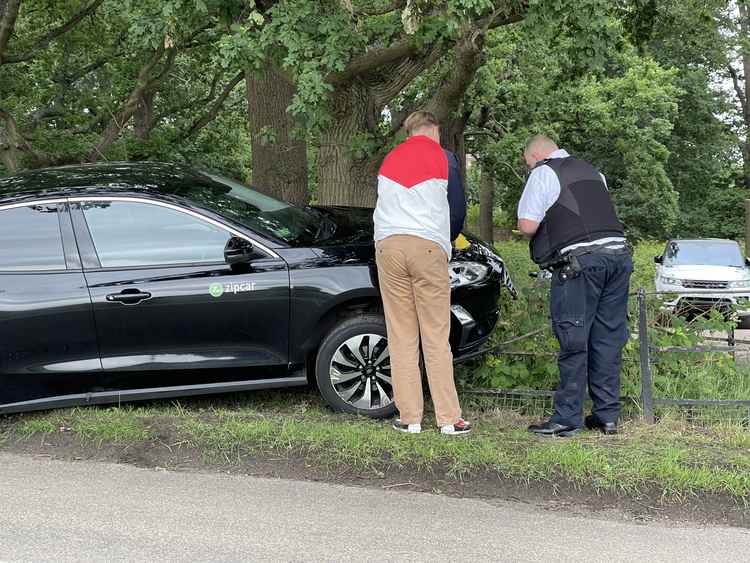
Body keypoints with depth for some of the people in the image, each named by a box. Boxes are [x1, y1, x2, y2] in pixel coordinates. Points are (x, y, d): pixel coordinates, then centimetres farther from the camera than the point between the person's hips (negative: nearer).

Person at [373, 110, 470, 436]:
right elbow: (458, 210, 12)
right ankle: (449, 419, 1)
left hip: (388, 246, 3)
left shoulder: (389, 160, 22)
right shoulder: (444, 158, 9)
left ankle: (410, 418, 5)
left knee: (401, 339, 5)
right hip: (428, 247, -3)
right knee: (436, 339, 0)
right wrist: (447, 241, 31)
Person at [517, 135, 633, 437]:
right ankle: (607, 415, 16)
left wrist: (545, 222, 15)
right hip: (619, 252, 6)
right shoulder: (592, 171, 23)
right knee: (608, 339, 10)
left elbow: (527, 225, -6)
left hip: (580, 260, -6)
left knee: (573, 341, -2)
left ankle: (567, 418, 1)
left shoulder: (543, 174, 2)